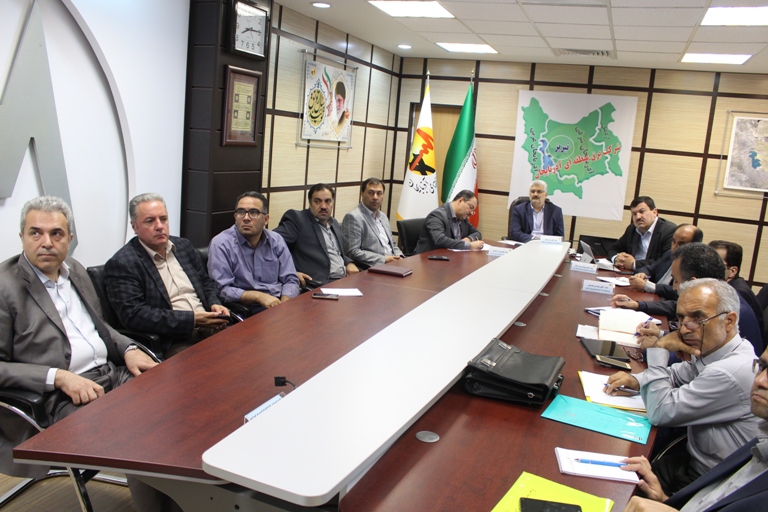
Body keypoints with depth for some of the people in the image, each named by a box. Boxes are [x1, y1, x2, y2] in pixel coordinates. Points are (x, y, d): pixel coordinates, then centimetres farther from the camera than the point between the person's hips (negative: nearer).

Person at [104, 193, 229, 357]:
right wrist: (192, 319, -18)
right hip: (171, 342, -6)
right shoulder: (121, 264, -5)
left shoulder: (183, 246, 16)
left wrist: (215, 304, 2)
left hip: (210, 328, 7)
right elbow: (133, 314, -14)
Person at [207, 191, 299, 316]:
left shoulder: (276, 241, 9)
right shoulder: (220, 244, -3)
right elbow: (222, 289, -9)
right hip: (247, 313, -4)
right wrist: (259, 296, -18)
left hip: (279, 306, 4)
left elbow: (290, 280, 9)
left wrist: (284, 305, -10)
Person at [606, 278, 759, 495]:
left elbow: (660, 412, -26)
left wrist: (659, 349, -19)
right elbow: (675, 375, 16)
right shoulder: (711, 350, -2)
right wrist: (636, 380, -5)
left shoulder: (732, 372, -30)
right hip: (695, 461, 8)